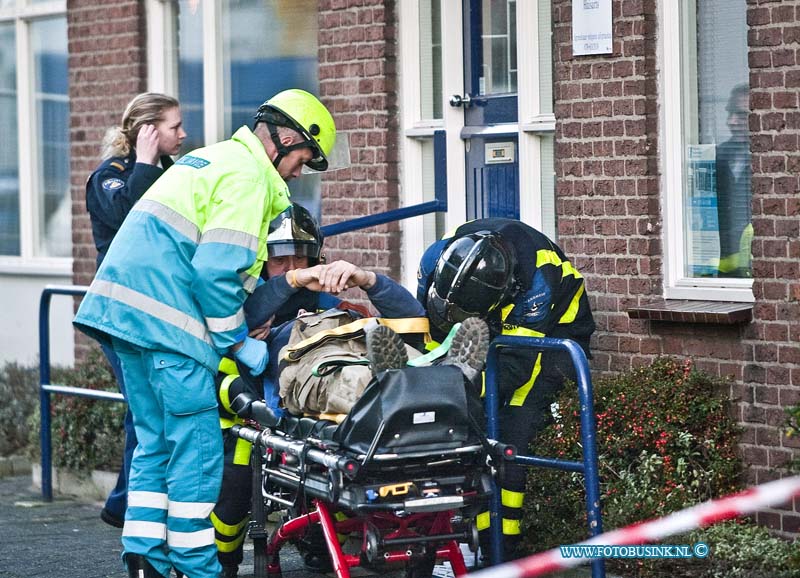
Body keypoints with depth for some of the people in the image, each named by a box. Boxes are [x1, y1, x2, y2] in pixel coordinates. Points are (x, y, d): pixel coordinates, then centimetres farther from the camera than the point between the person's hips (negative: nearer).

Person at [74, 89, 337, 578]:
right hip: (167, 318, -10)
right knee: (197, 446, -5)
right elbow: (217, 271, -16)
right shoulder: (248, 175, -8)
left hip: (124, 307, 10)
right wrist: (240, 344, -6)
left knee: (156, 441, 13)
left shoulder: (212, 158, 24)